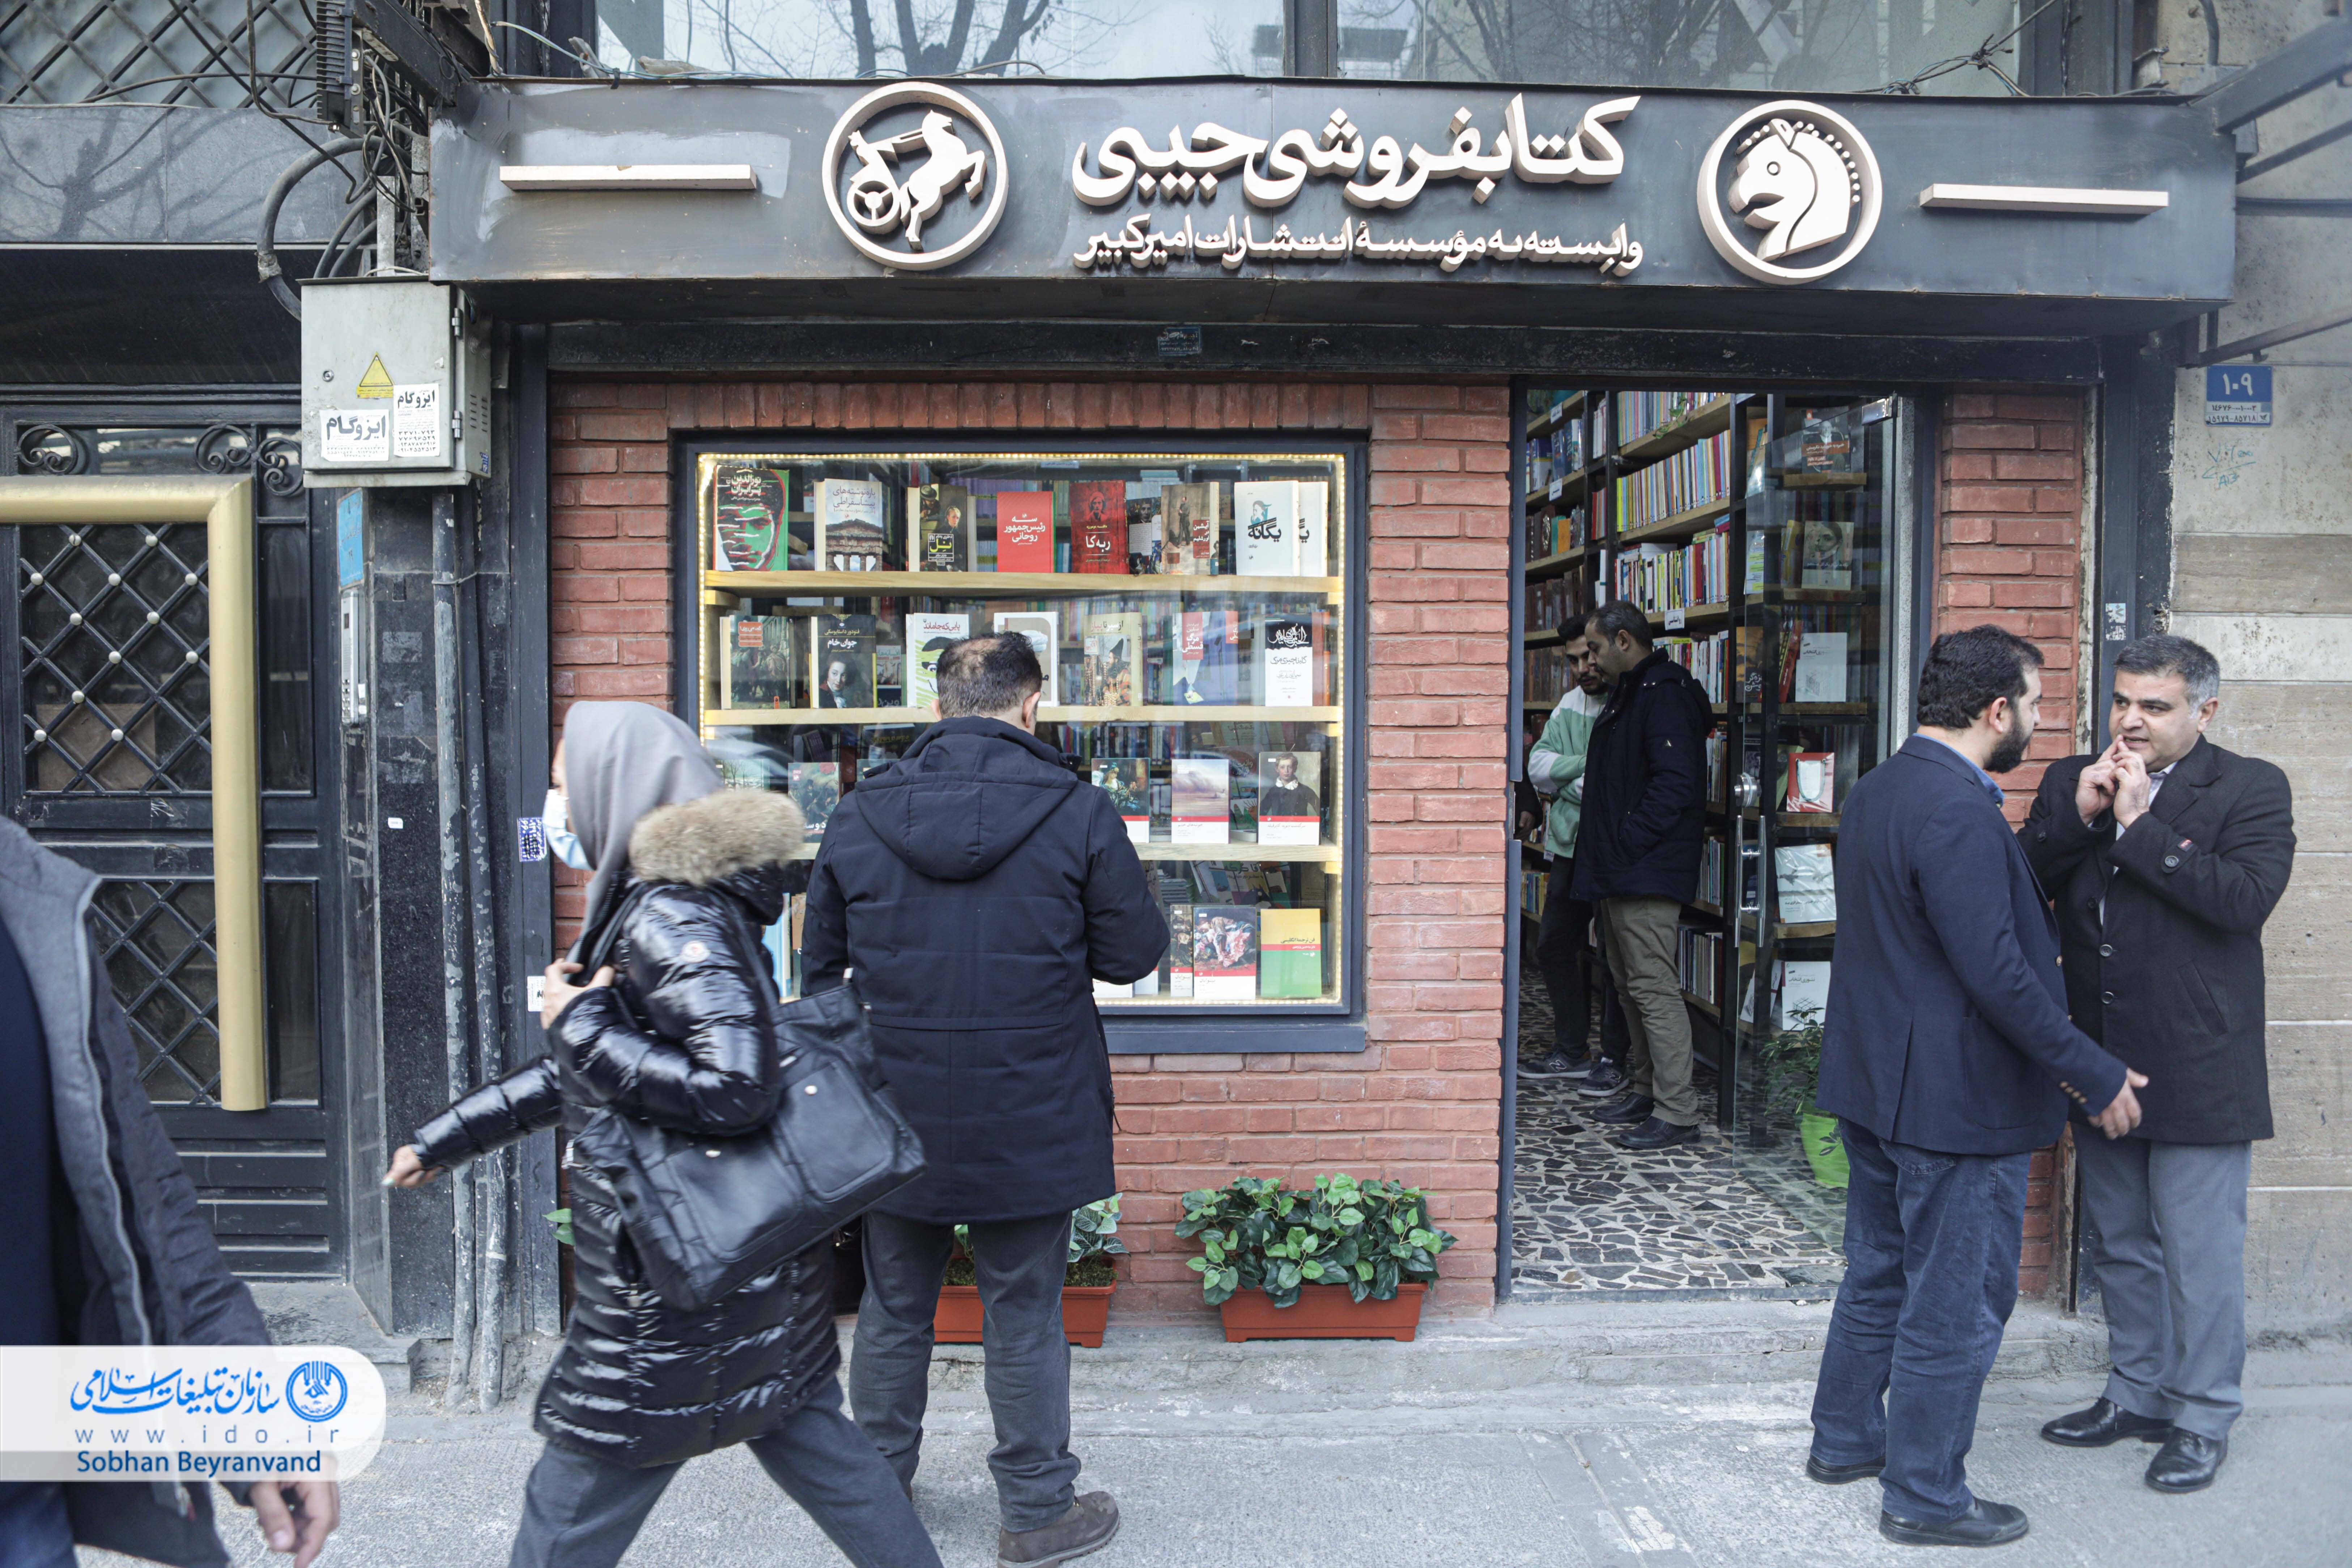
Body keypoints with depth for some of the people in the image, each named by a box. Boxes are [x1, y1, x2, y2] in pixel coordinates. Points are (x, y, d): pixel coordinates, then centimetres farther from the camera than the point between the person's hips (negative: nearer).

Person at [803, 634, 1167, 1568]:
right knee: (1024, 1318, 11)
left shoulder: (859, 817, -3)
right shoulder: (1078, 815, -12)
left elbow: (818, 966, 7)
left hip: (898, 1115, 3)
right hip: (1031, 1124, -2)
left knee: (894, 1311, 19)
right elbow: (1135, 951, -5)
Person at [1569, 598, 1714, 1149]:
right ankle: (1643, 1091, 27)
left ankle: (1677, 1113, -3)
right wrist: (1604, 852, 15)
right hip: (1620, 875, 11)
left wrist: (1625, 844, -20)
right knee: (1630, 985, 16)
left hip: (1646, 873, -11)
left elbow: (1674, 785, -23)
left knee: (1654, 988, -8)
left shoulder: (1665, 696, -15)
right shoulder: (1629, 695, 19)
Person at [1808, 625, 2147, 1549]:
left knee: (1880, 1271, 22)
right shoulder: (1957, 811, -23)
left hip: (1877, 1085, 10)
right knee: (1955, 1301, 5)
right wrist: (2096, 1076, -17)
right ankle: (1925, 1498, 18)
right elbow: (1995, 972, -26)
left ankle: (1844, 1439, 36)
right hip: (1955, 1100, -10)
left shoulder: (1879, 789, 8)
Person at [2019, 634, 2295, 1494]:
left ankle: (2201, 1419, 21)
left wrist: (2140, 822, -20)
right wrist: (2079, 816, -14)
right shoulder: (2072, 781, 6)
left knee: (2200, 1254, 4)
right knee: (2119, 1246, 18)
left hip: (2196, 1069, -5)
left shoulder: (2251, 790, -6)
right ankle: (2137, 1393, 35)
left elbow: (2246, 899, -21)